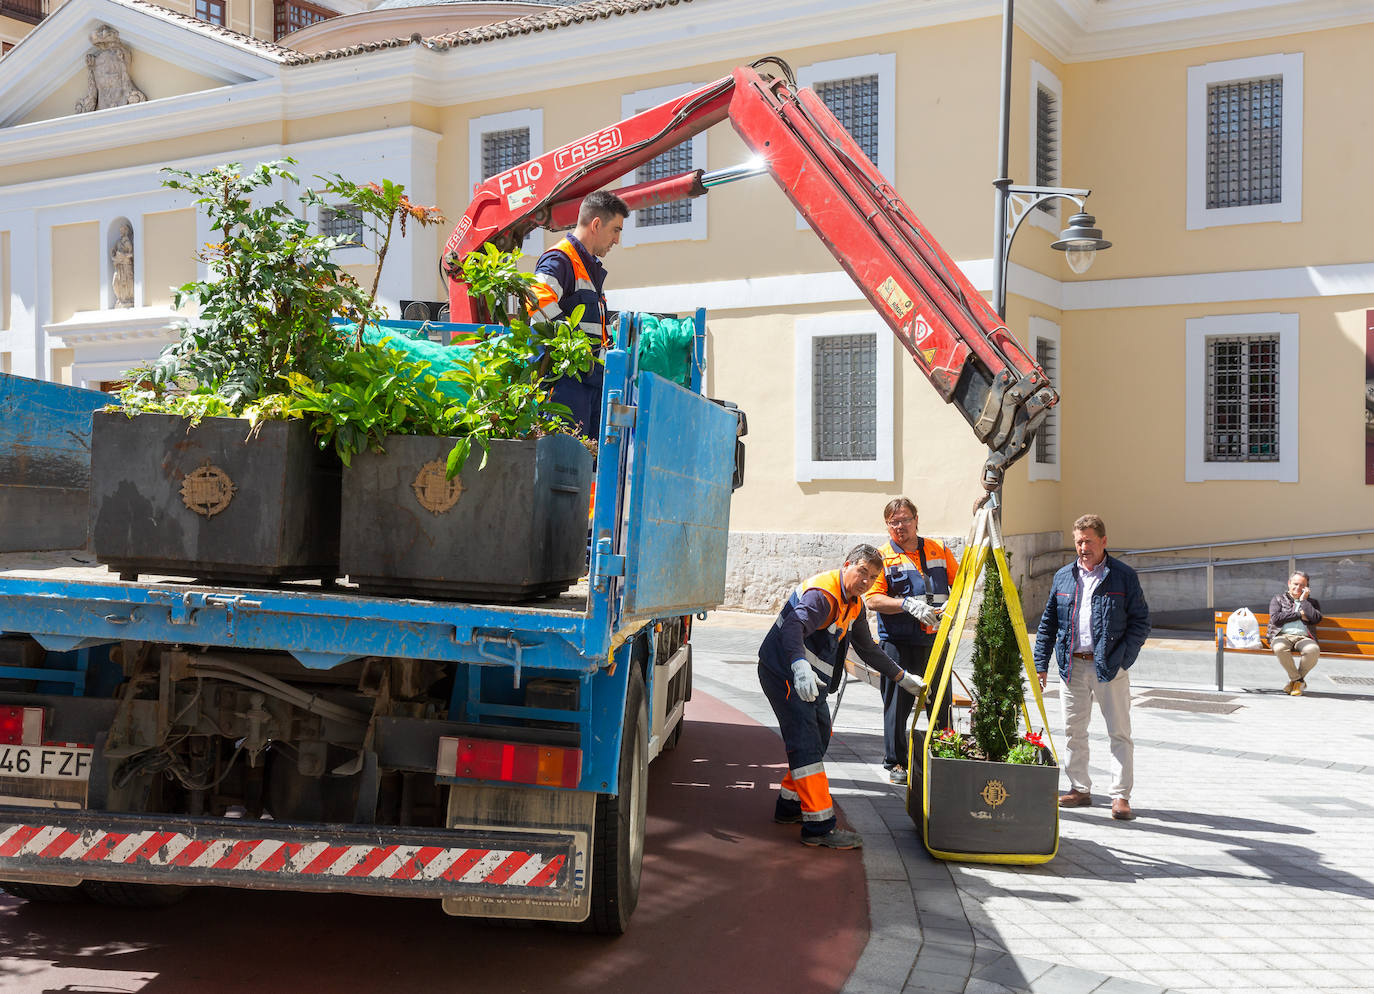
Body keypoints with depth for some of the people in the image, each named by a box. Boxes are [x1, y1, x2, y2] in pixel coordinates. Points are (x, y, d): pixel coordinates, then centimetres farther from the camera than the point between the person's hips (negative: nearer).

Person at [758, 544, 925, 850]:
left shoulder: (854, 605, 11)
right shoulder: (822, 593, -21)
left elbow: (867, 647, 26)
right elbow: (793, 628, -39)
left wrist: (901, 677, 28)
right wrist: (800, 667, -56)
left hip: (811, 679, 10)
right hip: (784, 672, -10)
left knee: (819, 738, 18)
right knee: (806, 744, -15)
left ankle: (789, 806, 32)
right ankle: (819, 827, -16)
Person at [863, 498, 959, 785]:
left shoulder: (938, 550, 12)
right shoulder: (882, 556, 1)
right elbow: (873, 600, -8)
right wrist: (909, 605, -20)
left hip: (935, 640, 3)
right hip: (898, 642, -3)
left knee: (940, 703, 9)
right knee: (897, 704, 0)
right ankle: (896, 763, 11)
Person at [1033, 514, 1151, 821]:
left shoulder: (1124, 576, -1)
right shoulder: (1063, 577, 10)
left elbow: (1141, 620, 0)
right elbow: (1048, 623, 13)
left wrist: (1124, 657, -11)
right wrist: (1041, 663, 7)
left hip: (1110, 668, -4)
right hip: (1072, 666, 4)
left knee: (1119, 732, -2)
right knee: (1073, 732, 9)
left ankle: (1120, 796, 3)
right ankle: (1080, 789, 21)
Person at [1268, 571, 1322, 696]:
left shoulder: (1311, 602, 23)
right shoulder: (1278, 598, 20)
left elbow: (1316, 618, 0)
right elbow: (1275, 618, 0)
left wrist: (1303, 600, 5)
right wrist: (1299, 615, 1)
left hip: (1303, 637, 1)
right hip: (1282, 636, -1)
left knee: (1313, 650, -36)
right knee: (1280, 648, -39)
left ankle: (1295, 680, -12)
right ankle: (1299, 680, -16)